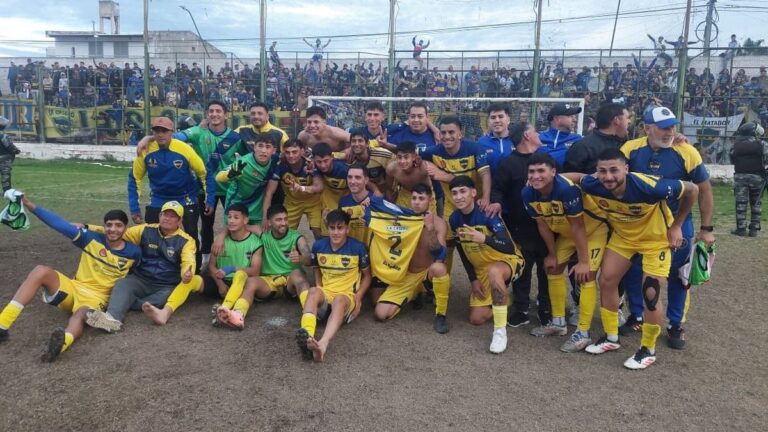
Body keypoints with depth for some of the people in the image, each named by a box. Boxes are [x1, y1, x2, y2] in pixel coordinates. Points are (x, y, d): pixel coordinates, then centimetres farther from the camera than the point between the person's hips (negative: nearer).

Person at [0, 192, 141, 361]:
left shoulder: (133, 253, -3)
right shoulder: (92, 239, -2)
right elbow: (62, 226, -8)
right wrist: (30, 205, -15)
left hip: (96, 297, -3)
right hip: (73, 287, 3)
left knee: (80, 316, -38)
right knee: (41, 271, -25)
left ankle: (63, 342, -76)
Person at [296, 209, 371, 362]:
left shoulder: (358, 248, -4)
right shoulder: (318, 245, 3)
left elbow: (367, 275, 7)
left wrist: (358, 296, -10)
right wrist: (319, 291, 2)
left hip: (347, 296, -2)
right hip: (325, 293, 2)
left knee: (339, 300, -39)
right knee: (313, 292, -34)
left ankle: (323, 344, -64)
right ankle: (307, 337, -60)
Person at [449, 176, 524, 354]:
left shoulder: (487, 213, -26)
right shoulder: (454, 219, -9)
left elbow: (509, 248, -37)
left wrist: (484, 239, -55)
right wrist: (473, 280, 1)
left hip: (508, 259, -6)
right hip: (481, 268, 6)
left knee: (493, 271, -43)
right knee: (476, 319, -2)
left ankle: (500, 330, -30)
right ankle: (503, 301, 30)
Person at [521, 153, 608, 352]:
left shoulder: (567, 188, -38)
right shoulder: (528, 193, -19)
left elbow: (578, 227, -29)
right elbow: (542, 225, -5)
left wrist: (583, 261, -24)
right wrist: (552, 254, 2)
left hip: (594, 228, -7)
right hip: (566, 231, 7)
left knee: (586, 276, -13)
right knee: (553, 269, 9)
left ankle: (583, 333, -5)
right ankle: (558, 323, 23)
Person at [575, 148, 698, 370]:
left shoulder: (648, 186, -39)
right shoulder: (593, 185, -27)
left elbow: (692, 190, -22)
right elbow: (577, 177, -1)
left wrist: (676, 226, -15)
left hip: (656, 238, -4)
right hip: (622, 236, 4)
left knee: (650, 295, -7)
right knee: (606, 281, 4)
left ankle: (648, 349, 15)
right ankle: (611, 338, 24)